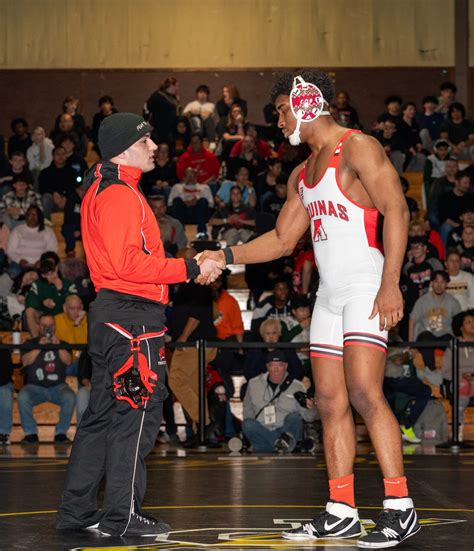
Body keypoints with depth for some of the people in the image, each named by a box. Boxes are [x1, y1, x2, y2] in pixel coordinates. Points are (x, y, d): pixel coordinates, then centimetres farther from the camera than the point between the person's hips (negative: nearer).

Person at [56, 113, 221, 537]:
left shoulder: (102, 190, 20)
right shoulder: (120, 195, -13)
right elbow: (129, 263, -22)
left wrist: (190, 267, 13)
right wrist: (190, 269, -18)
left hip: (110, 312, 11)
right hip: (133, 315, -11)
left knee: (104, 414, 13)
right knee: (137, 412, -5)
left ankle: (77, 511, 18)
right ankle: (123, 514, -2)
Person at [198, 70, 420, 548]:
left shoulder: (357, 148, -5)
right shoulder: (301, 175, 21)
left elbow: (396, 211, -14)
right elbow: (282, 240, 27)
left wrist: (391, 284, -21)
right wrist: (226, 256, 15)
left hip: (365, 284, -9)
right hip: (329, 293, 9)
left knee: (364, 391, -19)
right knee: (330, 402, 6)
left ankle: (400, 508, -17)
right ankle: (340, 512, 10)